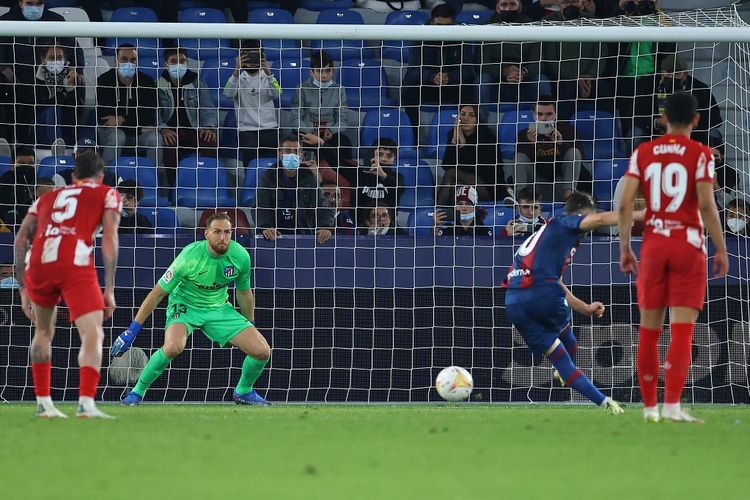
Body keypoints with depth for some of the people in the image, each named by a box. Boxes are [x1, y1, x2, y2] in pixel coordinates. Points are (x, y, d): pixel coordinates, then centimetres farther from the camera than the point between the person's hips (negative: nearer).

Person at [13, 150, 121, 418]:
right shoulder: (107, 194, 22)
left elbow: (21, 240, 22)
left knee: (43, 332, 25)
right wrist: (109, 290, 6)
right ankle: (86, 403, -25)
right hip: (75, 265, -4)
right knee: (93, 335, -6)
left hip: (39, 264, 4)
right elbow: (109, 239, 8)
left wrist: (23, 290, 25)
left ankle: (43, 402, 26)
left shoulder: (46, 198, 32)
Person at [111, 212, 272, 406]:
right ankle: (137, 391, -14)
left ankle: (243, 391, 21)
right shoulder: (189, 257, -26)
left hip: (219, 308, 4)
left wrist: (251, 327, 18)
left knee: (262, 351, -10)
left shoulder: (241, 256, -14)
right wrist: (131, 332, -16)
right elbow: (157, 293, -18)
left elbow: (244, 293, 7)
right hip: (184, 305, -4)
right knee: (173, 347, -36)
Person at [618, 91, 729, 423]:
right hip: (688, 244, -3)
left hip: (653, 244, 3)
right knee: (682, 329, -5)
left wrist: (625, 248, 7)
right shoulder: (700, 154, -4)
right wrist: (721, 250, -4)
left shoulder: (642, 153, 5)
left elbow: (625, 202, -1)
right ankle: (672, 405, -15)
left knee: (649, 330, 10)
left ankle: (649, 407, 13)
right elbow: (706, 205, -11)